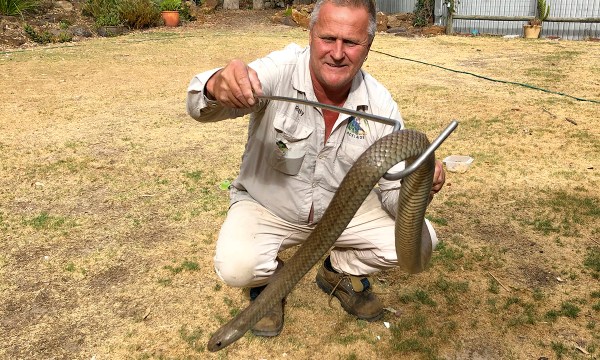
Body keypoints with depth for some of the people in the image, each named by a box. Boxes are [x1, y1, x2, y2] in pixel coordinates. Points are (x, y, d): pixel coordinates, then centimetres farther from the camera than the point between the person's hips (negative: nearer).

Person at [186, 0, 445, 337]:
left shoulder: (381, 106, -16)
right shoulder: (281, 69, -24)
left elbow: (393, 192, -11)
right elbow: (201, 107, -36)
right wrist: (218, 85, -61)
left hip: (341, 207, 3)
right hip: (266, 206, -2)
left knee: (419, 239, -12)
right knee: (237, 266, -31)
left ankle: (341, 271, 17)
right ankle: (268, 279, 9)